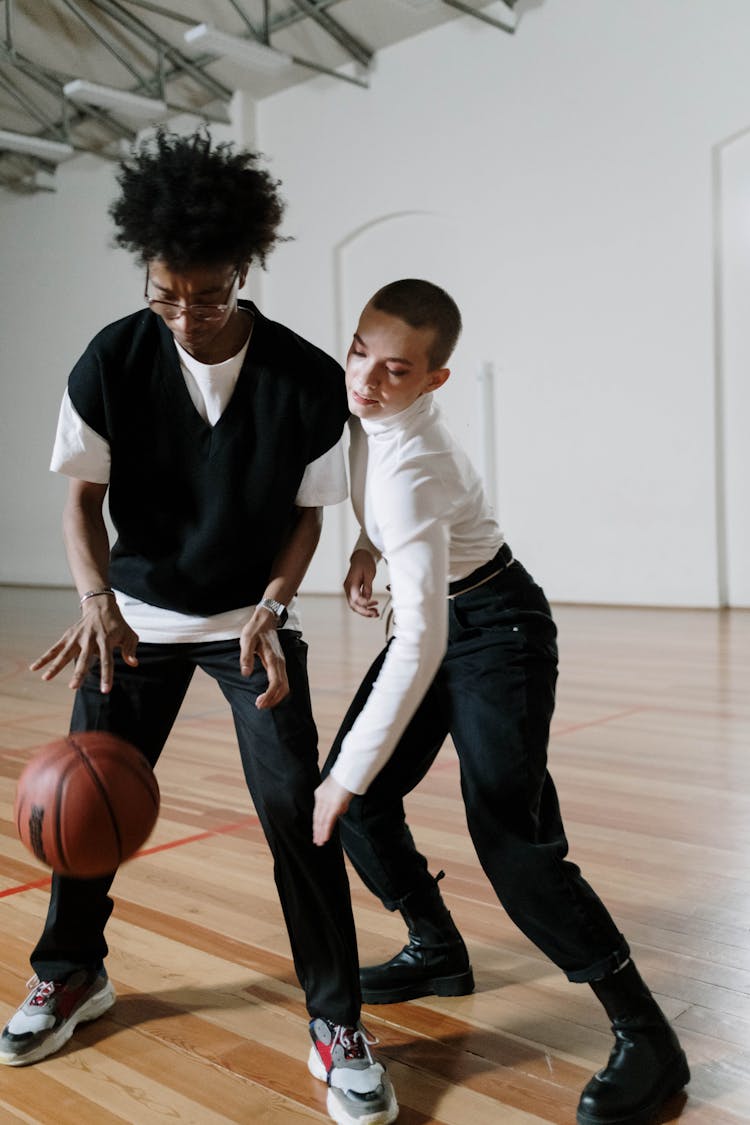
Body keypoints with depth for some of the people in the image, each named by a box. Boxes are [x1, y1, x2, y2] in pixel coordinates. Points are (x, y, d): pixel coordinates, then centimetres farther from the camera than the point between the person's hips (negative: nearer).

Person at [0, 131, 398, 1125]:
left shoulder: (308, 381, -17)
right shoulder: (111, 363, -14)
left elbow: (306, 513, -6)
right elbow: (84, 500, -7)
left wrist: (271, 610, -21)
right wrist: (98, 601, -25)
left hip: (251, 620, -2)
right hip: (138, 615, 2)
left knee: (293, 801, -12)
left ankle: (337, 1022, 5)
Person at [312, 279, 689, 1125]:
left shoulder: (408, 470, -32)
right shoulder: (367, 408, -6)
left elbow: (421, 642, -36)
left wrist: (350, 773, -34)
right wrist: (368, 547, 4)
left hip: (496, 629, -9)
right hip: (437, 614, 9)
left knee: (509, 833, -20)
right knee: (355, 795, 6)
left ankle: (644, 1035, -6)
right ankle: (437, 952, 27)